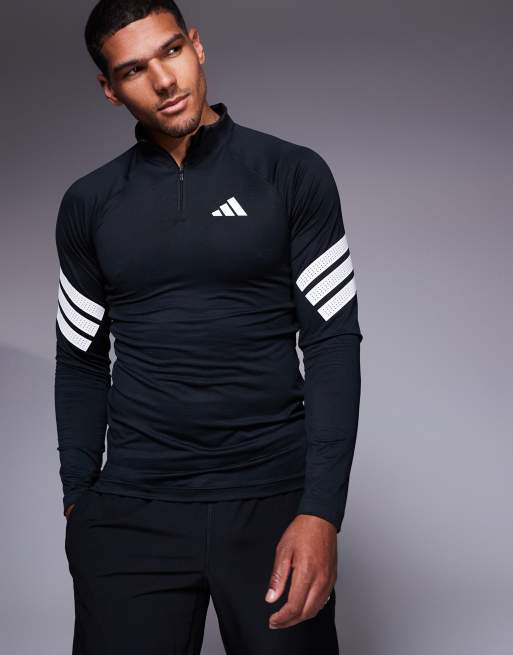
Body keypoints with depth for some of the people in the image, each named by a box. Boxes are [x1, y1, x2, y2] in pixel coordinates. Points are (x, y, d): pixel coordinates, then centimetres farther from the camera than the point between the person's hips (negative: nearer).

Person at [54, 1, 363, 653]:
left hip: (274, 500, -1)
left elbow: (332, 339, -5)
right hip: (130, 512, 2)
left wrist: (322, 512, -13)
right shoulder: (88, 204, 7)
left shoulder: (293, 175, -1)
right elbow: (81, 363, 13)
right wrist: (77, 500, 5)